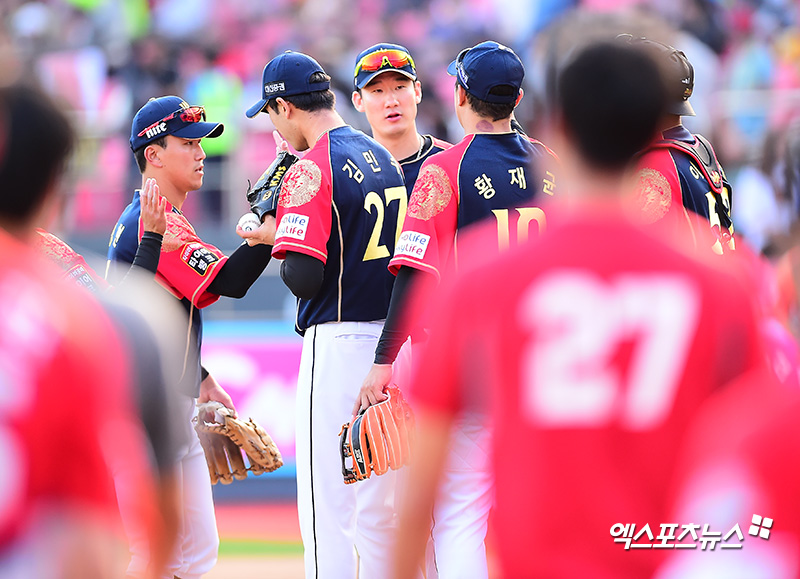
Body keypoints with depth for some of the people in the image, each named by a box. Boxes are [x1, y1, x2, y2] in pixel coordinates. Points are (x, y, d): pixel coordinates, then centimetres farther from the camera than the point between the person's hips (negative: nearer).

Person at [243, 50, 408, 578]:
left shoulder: (311, 169, -13)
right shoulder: (383, 157, 13)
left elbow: (304, 278, -20)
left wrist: (271, 242, 0)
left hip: (339, 343, -8)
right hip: (392, 336, 8)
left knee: (326, 511, -5)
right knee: (381, 510, 14)